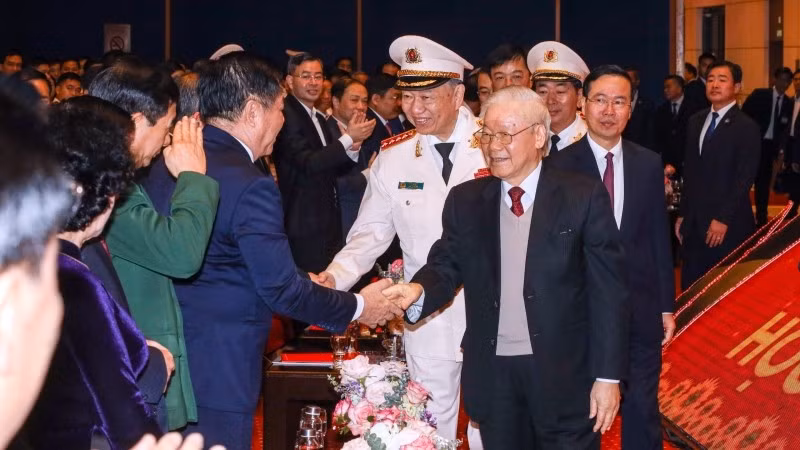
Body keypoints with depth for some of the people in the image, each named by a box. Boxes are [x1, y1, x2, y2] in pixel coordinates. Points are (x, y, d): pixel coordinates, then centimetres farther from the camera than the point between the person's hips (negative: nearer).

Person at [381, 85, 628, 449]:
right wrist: (419, 290, -22)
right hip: (492, 374, 3)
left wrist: (608, 376, -8)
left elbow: (608, 292, -5)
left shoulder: (583, 197, -5)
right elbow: (447, 266, 3)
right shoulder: (465, 200, 7)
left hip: (563, 373, -3)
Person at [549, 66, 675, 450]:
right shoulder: (560, 167, -7)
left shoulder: (649, 164, 2)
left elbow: (659, 238, 6)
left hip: (641, 309, 2)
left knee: (643, 410, 11)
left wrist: (667, 306, 6)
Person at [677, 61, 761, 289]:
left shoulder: (746, 127, -7)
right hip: (694, 222, 6)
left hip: (729, 226, -6)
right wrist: (683, 214, 12)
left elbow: (744, 179, -12)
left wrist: (723, 219, -17)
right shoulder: (695, 122, 13)